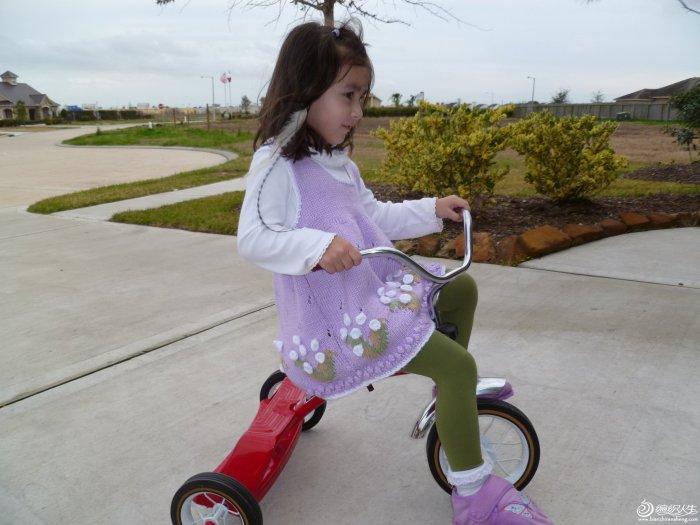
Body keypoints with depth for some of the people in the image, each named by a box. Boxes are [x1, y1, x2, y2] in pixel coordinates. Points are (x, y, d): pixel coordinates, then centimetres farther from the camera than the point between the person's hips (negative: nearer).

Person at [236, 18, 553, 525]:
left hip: (373, 285, 10)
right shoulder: (277, 162, -13)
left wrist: (431, 210, 16)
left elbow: (376, 216, 25)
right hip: (332, 310, -10)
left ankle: (451, 390, 30)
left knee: (461, 286, 15)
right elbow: (253, 238, -22)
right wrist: (318, 246, -37)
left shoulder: (339, 164, 16)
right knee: (458, 365, -18)